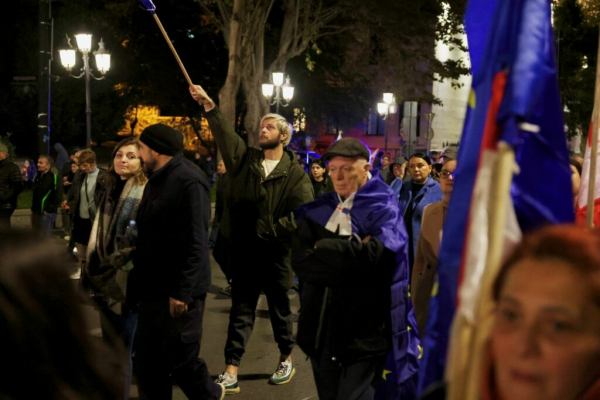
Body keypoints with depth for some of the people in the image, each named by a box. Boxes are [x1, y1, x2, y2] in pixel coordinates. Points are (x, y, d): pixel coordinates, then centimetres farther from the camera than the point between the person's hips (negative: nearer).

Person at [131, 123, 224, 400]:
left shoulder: (188, 183, -16)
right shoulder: (155, 182, 15)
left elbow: (196, 244, -21)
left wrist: (182, 292, -23)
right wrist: (137, 284, 17)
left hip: (179, 295, -9)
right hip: (154, 291, 9)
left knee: (181, 360, 1)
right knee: (147, 361, 11)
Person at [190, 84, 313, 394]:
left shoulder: (296, 173, -4)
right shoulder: (245, 159, 6)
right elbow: (224, 133, -6)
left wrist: (268, 228, -14)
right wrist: (208, 104, -19)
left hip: (276, 252, -3)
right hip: (244, 249, 3)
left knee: (280, 308, 12)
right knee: (241, 310, 5)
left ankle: (287, 360, 31)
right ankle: (231, 373, 6)